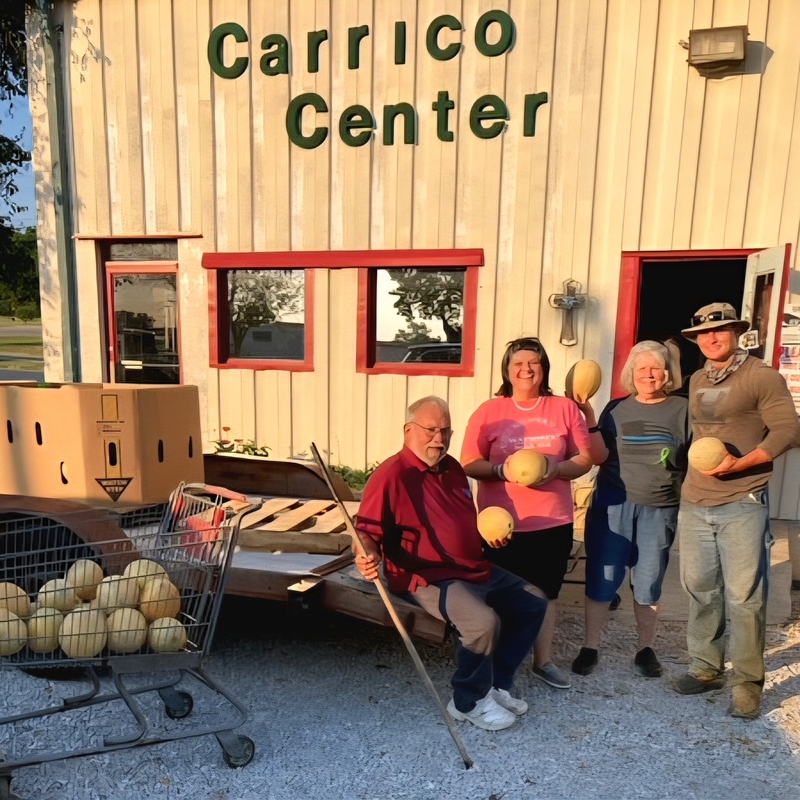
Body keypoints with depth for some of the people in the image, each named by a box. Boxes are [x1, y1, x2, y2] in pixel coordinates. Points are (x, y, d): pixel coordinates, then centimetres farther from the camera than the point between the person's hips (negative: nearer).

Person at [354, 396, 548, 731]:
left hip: (476, 570, 10)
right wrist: (368, 556, -38)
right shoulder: (391, 475, -17)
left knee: (533, 602, 11)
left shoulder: (452, 468, 11)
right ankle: (469, 702, -1)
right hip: (427, 578, -9)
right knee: (483, 620, -31)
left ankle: (496, 684, 21)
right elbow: (367, 530, -19)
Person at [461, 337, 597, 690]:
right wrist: (503, 469, -23)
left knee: (545, 593, 16)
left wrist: (557, 468, -17)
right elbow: (469, 464, -5)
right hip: (502, 523, -2)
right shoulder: (488, 412, -4)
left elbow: (584, 459, 3)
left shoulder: (565, 409, 1)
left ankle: (543, 660, 34)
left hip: (554, 522, 2)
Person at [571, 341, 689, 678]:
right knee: (601, 577, 3)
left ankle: (645, 648, 30)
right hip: (613, 504, 1)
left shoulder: (682, 409, 2)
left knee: (648, 581, 10)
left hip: (659, 510, 0)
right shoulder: (617, 408, 5)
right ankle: (590, 647, 18)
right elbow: (600, 456, 1)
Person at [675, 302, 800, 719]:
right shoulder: (697, 381, 14)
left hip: (742, 505, -6)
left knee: (743, 597, 0)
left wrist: (739, 464, -21)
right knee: (699, 589, 12)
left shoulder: (761, 376, -5)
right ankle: (705, 667, 27)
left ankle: (747, 682, 16)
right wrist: (691, 479, 14)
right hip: (694, 504, 6)